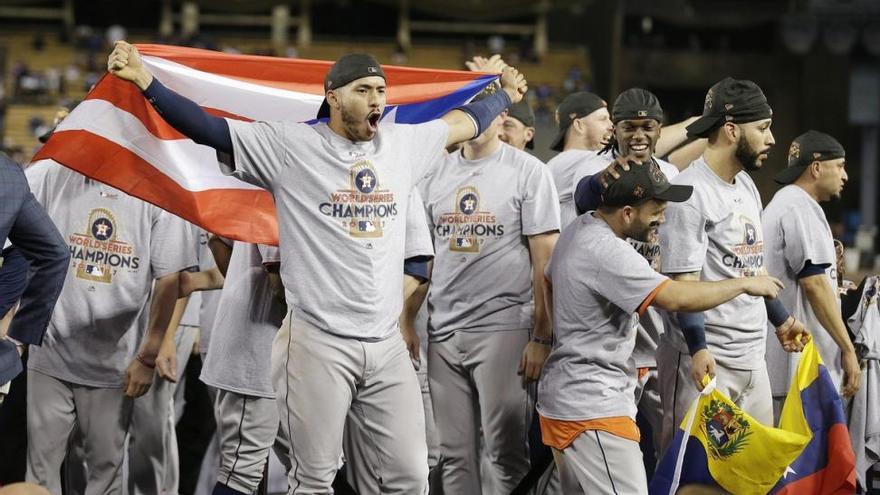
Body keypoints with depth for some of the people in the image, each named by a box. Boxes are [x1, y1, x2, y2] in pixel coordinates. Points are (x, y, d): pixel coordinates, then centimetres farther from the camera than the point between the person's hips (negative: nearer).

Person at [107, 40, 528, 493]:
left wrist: (504, 96, 41)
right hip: (318, 343, -5)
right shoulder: (290, 146, -4)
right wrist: (145, 81, -17)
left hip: (387, 346, 5)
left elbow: (462, 123, 28)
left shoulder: (404, 144, 10)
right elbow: (208, 128, -8)